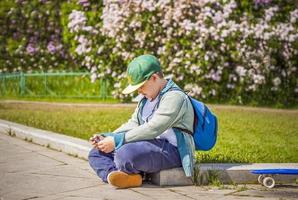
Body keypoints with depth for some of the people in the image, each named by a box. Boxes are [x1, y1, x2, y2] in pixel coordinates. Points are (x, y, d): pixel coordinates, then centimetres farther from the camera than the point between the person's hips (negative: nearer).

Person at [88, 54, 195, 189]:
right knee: (96, 153, 1)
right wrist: (107, 138, 2)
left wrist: (117, 141, -24)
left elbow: (152, 129, -23)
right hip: (148, 145, 10)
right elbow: (133, 123, 20)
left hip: (170, 149, -10)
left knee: (125, 154, -37)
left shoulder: (174, 97, -13)